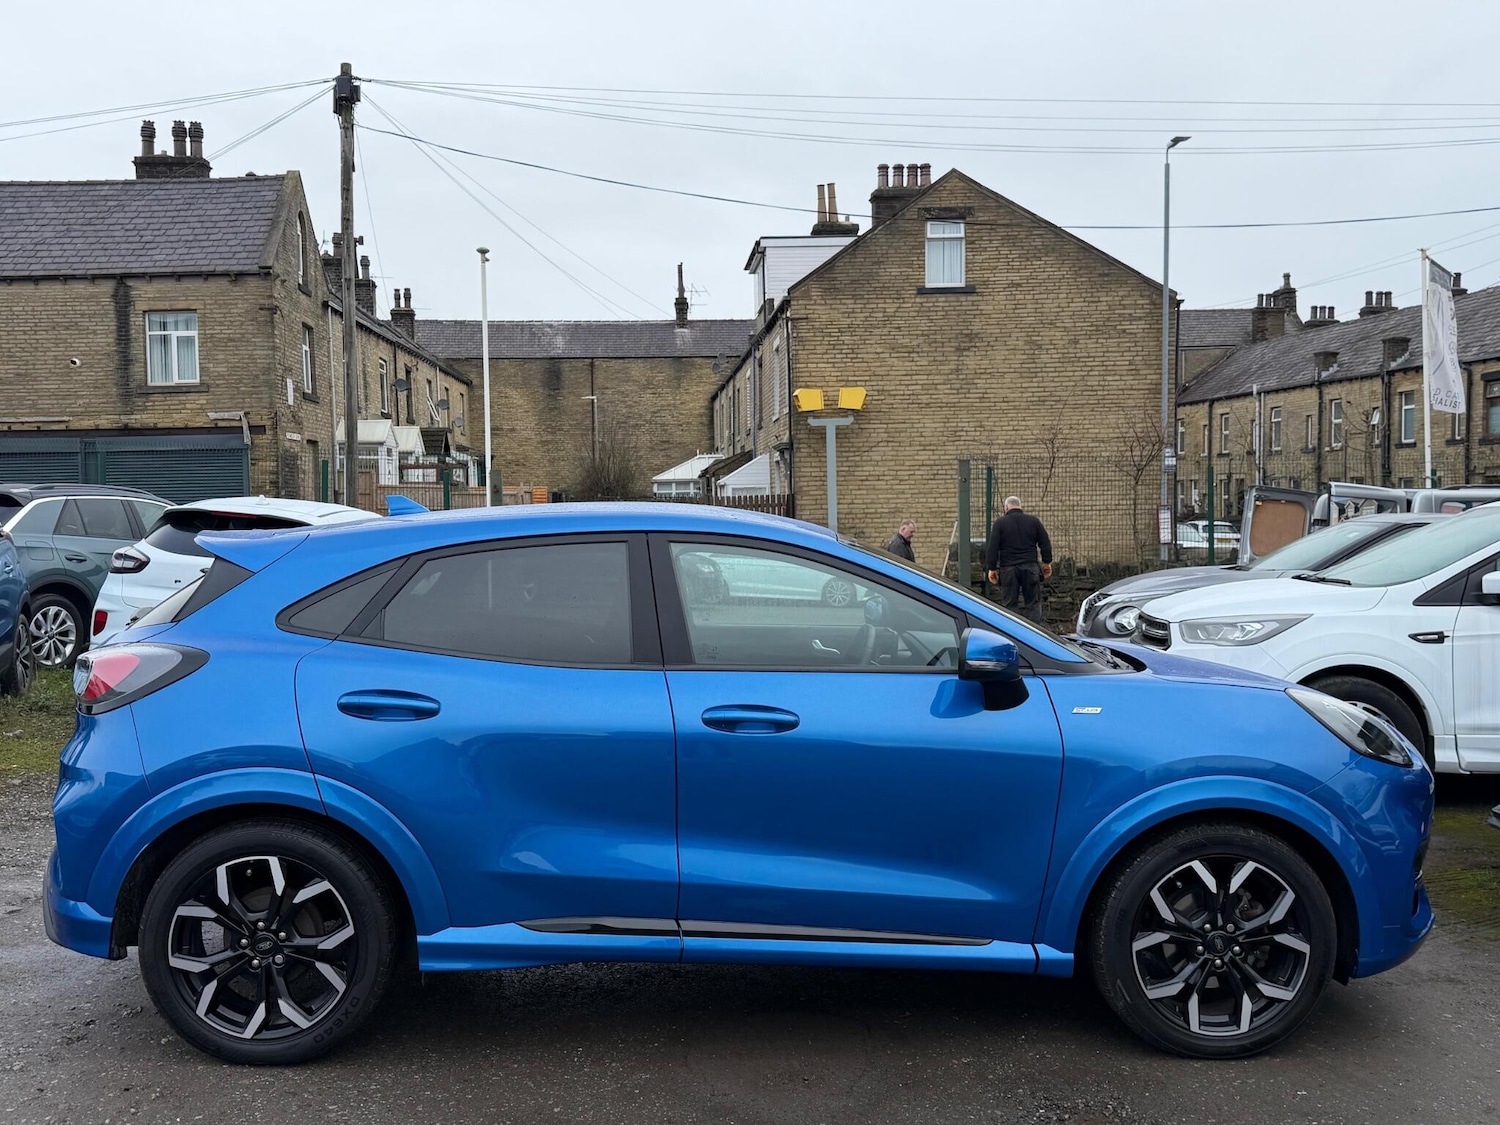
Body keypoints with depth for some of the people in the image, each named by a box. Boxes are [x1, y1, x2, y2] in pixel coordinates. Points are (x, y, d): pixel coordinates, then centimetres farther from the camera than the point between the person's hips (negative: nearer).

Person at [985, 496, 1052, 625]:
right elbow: (1045, 544, 7)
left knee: (1009, 604, 4)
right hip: (1030, 567, 2)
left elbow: (992, 548, -5)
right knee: (1033, 602, 6)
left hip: (1008, 569, -1)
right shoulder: (1033, 521, 6)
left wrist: (992, 568, 0)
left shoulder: (1000, 523, -1)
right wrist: (1047, 563, 15)